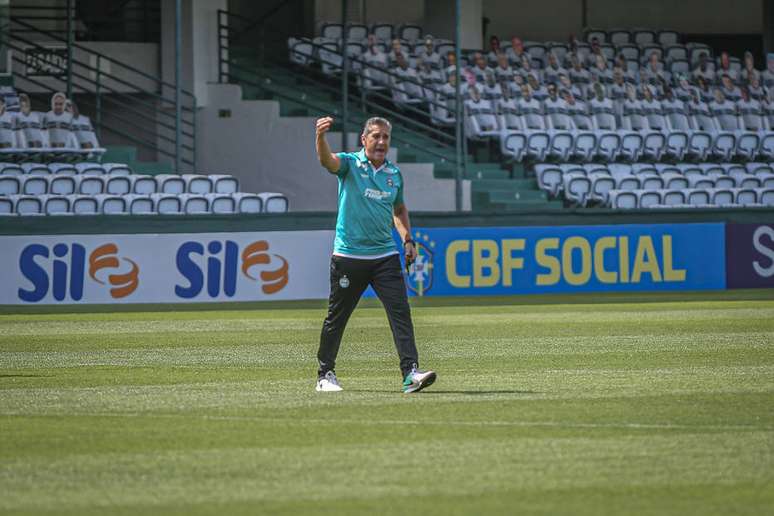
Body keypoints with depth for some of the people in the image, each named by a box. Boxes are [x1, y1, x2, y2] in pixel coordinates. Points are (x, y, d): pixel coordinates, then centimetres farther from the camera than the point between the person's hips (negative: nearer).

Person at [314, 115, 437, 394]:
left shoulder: (394, 173, 10)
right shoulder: (350, 164, -4)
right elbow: (327, 160, -27)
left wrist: (407, 240, 13)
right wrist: (321, 136, -47)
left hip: (385, 255, 3)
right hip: (348, 256, -3)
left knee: (400, 312, -11)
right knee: (336, 318, 7)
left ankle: (410, 373, -16)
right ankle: (325, 374, 21)